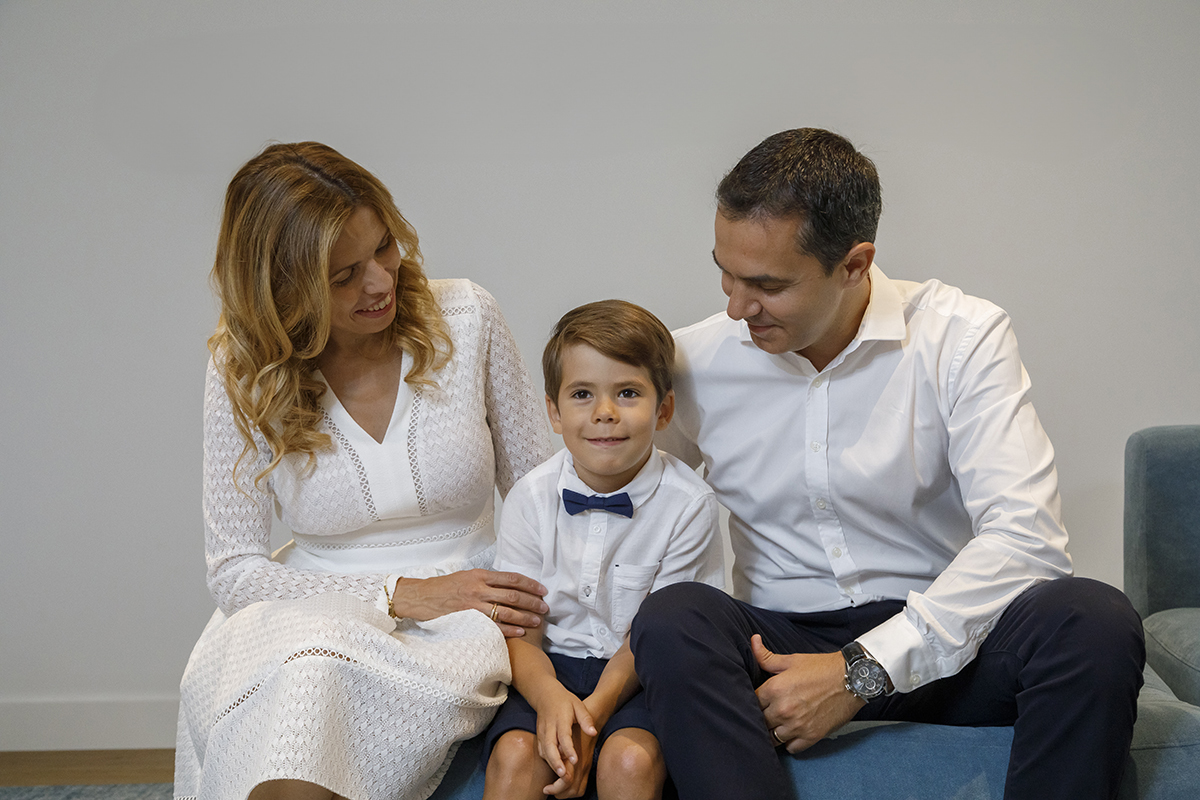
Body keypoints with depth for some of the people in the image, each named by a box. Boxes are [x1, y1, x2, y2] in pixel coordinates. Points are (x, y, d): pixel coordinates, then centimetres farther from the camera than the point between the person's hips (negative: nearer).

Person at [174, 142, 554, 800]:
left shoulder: (465, 318, -3)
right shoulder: (244, 373, -3)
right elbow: (233, 572, -4)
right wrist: (400, 594, -15)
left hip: (460, 621, -1)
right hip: (313, 608, 1)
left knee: (310, 675, -33)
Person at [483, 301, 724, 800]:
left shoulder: (689, 505, -9)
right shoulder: (531, 498, -3)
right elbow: (519, 631, -2)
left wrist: (594, 710, -21)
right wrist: (550, 696, -24)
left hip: (640, 678, -1)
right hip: (553, 668, 1)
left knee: (629, 759, -29)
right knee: (515, 755, -27)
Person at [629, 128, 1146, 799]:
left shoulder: (963, 337, -7)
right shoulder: (693, 361, -1)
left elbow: (1025, 535, -18)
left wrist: (862, 671, -24)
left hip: (935, 645, 0)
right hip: (782, 639, 1)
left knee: (1093, 620, -30)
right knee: (672, 619, -31)